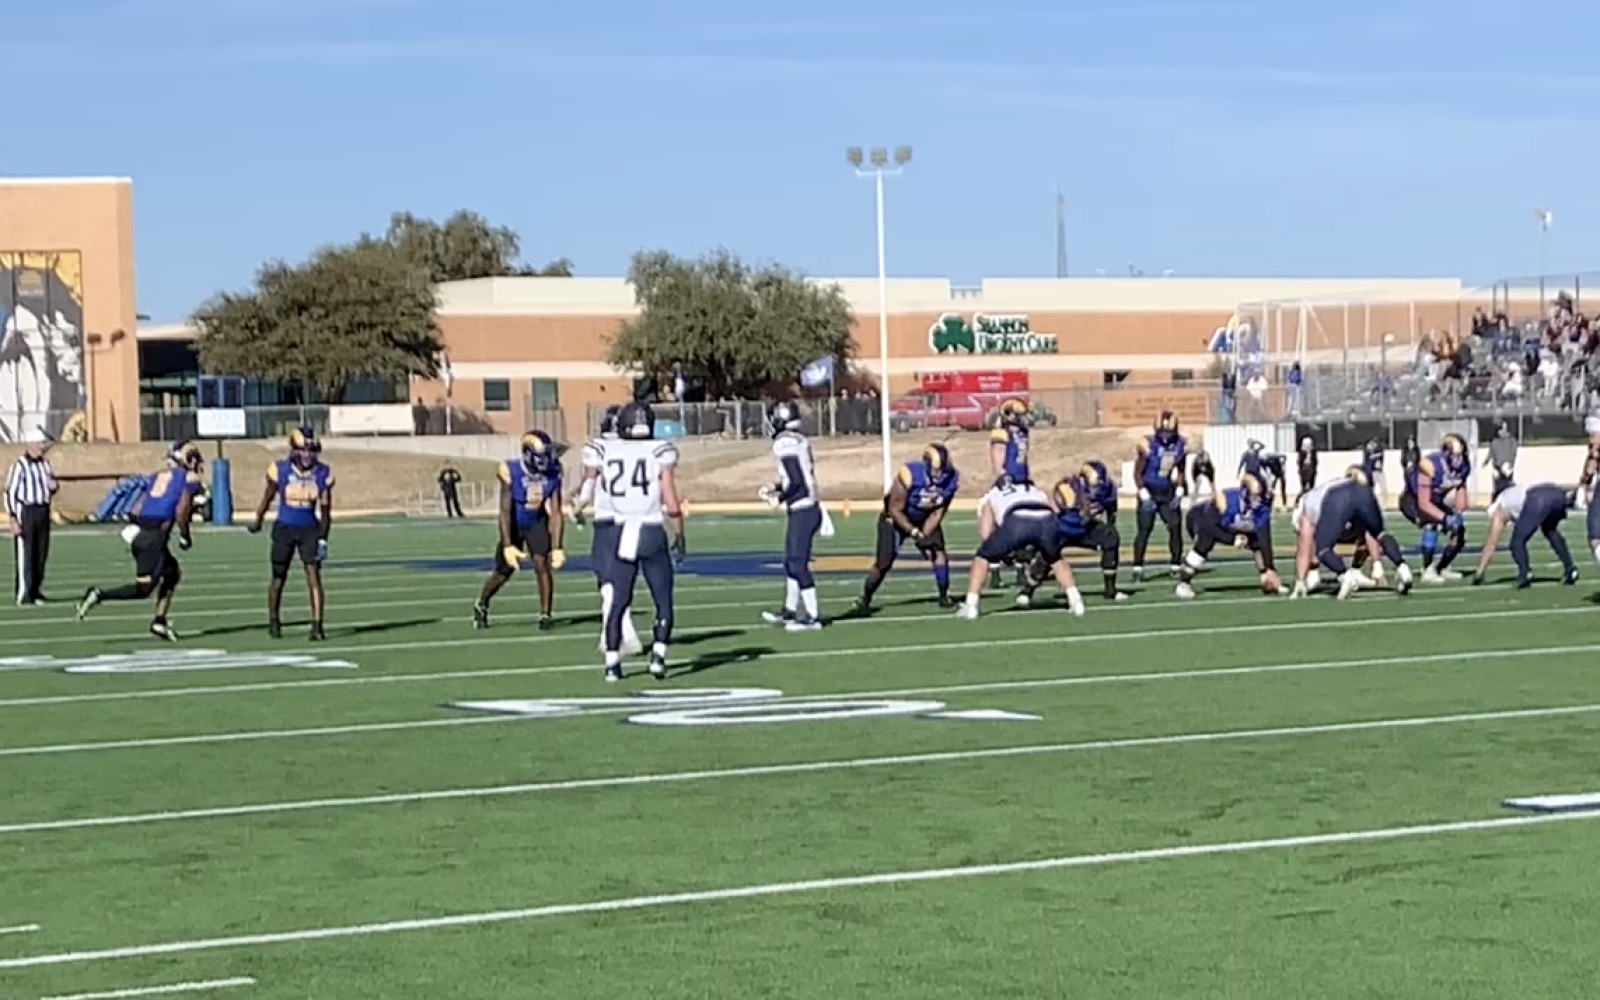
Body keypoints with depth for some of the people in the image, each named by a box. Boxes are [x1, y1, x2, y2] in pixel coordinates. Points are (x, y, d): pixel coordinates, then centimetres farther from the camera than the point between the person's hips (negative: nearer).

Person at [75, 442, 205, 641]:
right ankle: (100, 595, -17)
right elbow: (181, 511, -11)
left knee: (172, 573, 23)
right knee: (143, 589, -3)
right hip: (156, 537, -8)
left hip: (139, 533, 8)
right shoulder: (190, 478, 0)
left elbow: (137, 508, 17)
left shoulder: (160, 475, 21)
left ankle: (160, 621, 19)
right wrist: (185, 536, 1)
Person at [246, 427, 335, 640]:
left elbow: (325, 510, 1)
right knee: (279, 577, 10)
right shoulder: (280, 470, -11)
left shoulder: (322, 474, -6)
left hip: (310, 529, 1)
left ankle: (317, 625, -8)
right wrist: (257, 521, 17)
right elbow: (268, 497, 6)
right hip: (285, 528, -1)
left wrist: (323, 539, -4)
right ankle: (273, 621, 30)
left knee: (314, 576, -10)